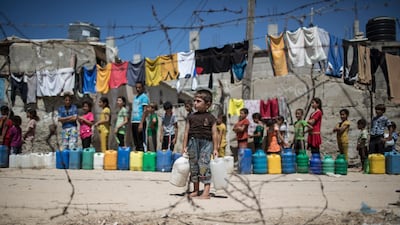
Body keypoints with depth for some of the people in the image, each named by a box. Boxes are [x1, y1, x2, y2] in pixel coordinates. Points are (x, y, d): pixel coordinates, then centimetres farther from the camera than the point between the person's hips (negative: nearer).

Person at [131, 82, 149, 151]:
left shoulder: (144, 97, -4)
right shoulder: (135, 97, 19)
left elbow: (145, 111, -12)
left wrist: (141, 123, -19)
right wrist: (131, 120, 12)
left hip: (140, 122, -8)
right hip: (133, 122, 8)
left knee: (141, 142, -6)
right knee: (136, 142, 12)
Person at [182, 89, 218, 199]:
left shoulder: (211, 118, 0)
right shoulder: (191, 117, 8)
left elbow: (214, 134, 0)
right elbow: (186, 132, 10)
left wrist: (215, 149, -2)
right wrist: (185, 147, 7)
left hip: (206, 143, -4)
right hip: (193, 142, 4)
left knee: (204, 165, -11)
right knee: (194, 165, 9)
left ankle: (206, 192, -7)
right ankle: (196, 190, 22)